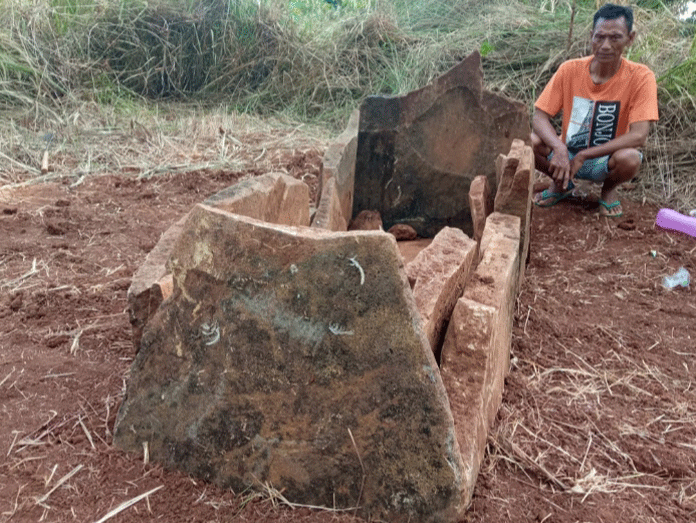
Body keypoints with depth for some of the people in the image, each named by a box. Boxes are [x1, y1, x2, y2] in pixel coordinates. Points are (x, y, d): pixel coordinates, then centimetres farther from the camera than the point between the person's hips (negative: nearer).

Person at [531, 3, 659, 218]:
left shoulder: (640, 77, -16)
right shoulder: (570, 69, -11)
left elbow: (638, 136, -24)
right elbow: (539, 117, -14)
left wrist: (583, 156, -28)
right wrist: (559, 149, -34)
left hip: (606, 161, -2)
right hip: (566, 155, 2)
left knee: (629, 158, -36)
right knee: (529, 142, -26)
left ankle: (609, 189, 4)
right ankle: (562, 183, 7)